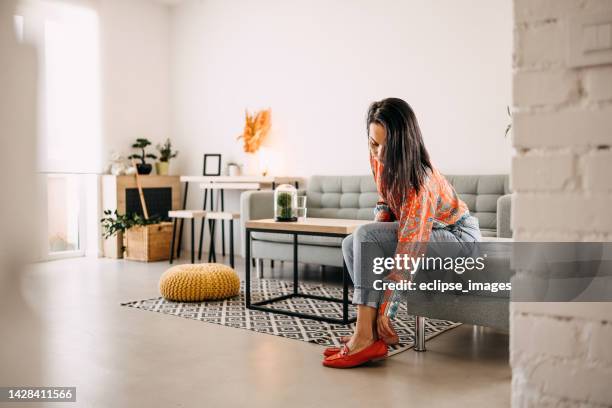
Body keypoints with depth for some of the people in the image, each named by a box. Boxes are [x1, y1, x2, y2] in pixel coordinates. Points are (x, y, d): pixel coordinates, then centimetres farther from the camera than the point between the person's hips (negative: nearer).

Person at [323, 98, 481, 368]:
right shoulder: (378, 158, -10)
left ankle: (366, 337, -26)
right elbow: (386, 200, 12)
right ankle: (374, 331, -8)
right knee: (351, 245, -7)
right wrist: (379, 220, -9)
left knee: (366, 237, -27)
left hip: (459, 237, -8)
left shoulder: (421, 183, -33)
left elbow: (408, 252, -33)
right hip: (415, 229, 8)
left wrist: (385, 310, -32)